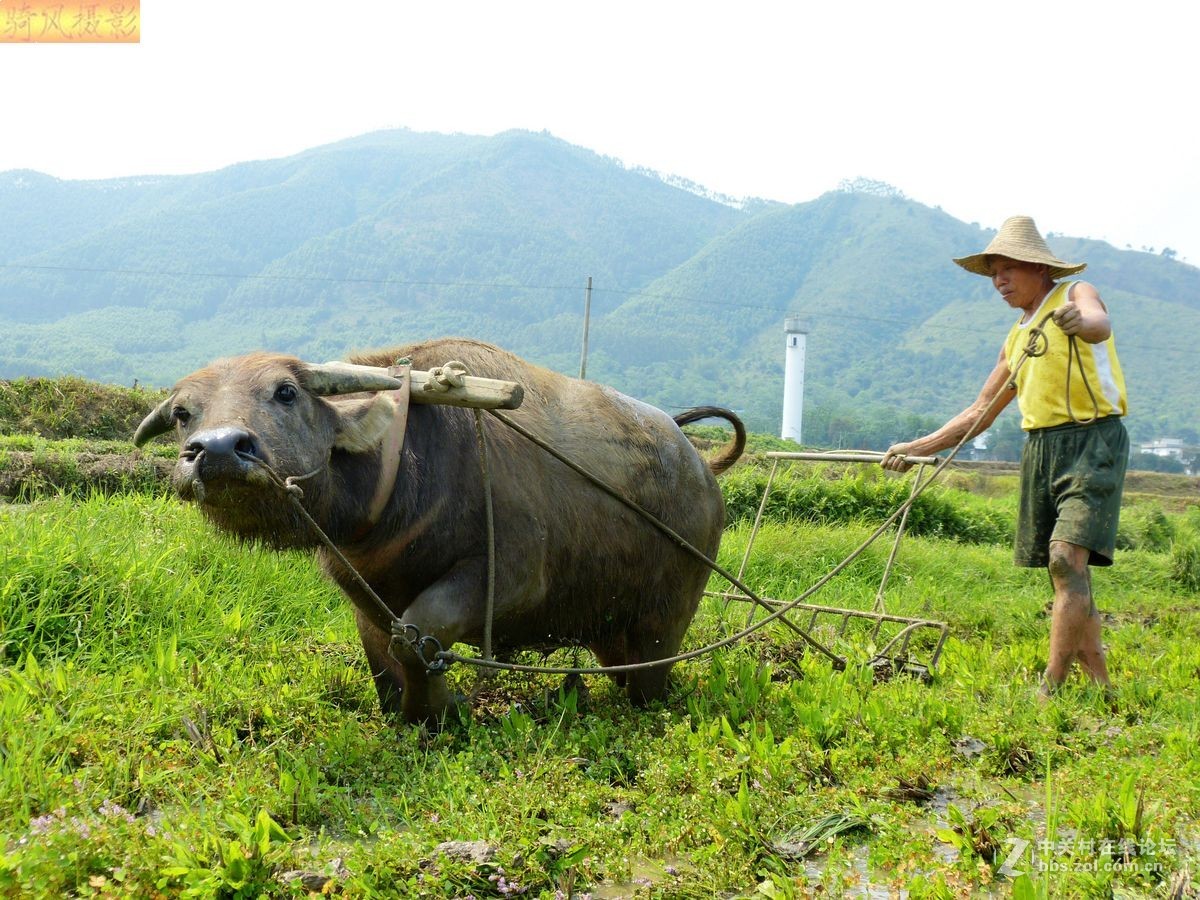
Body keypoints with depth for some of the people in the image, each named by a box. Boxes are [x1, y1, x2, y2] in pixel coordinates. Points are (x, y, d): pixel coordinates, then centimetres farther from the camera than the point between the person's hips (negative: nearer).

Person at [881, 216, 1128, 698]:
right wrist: (918, 448, 15)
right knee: (1064, 572, 5)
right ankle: (1100, 685, 14)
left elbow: (1098, 322, -26)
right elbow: (981, 413, 22)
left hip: (1093, 440, -7)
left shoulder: (1075, 294, 0)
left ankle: (1050, 689, -19)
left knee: (1068, 559, -18)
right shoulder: (1017, 337, 20)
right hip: (1039, 448, 7)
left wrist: (1080, 323, -50)